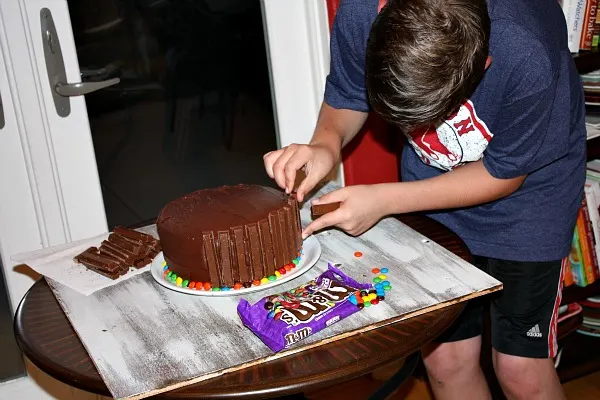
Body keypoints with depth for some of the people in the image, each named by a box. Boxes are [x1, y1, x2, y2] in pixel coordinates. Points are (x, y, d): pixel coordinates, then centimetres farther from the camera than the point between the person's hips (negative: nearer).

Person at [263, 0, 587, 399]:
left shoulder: (528, 59, -37)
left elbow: (503, 175, -20)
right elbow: (346, 97, -5)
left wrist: (384, 201, -27)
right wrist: (326, 144, -28)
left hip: (526, 188, -3)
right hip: (433, 188, 3)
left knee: (520, 368, -2)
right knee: (445, 357, 6)